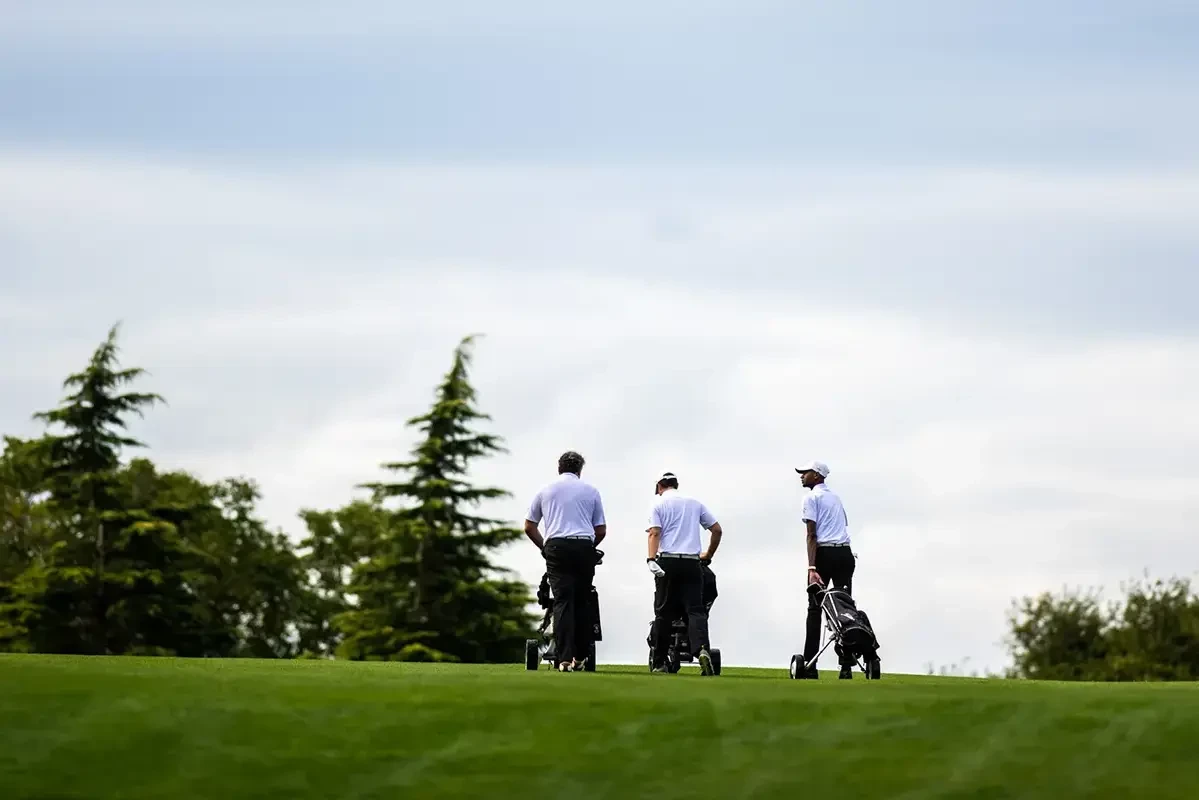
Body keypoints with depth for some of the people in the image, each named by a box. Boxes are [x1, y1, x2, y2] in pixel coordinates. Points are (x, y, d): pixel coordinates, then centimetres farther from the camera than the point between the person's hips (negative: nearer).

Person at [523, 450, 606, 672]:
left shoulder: (545, 491, 14)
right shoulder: (590, 491, 13)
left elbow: (529, 527, 17)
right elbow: (601, 530, 13)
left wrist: (544, 547, 30)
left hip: (556, 546, 0)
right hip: (584, 546, 0)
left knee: (562, 602, -4)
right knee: (583, 602, 11)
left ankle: (565, 658, -14)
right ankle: (580, 657, 12)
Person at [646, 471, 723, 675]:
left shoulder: (659, 504, 6)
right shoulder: (695, 503, 15)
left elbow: (655, 533, -9)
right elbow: (717, 530, 15)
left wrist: (651, 559, -18)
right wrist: (708, 555, 27)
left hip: (667, 562, -2)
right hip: (692, 562, 2)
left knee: (664, 613, 4)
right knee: (695, 610, -4)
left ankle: (660, 663, 6)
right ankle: (702, 649, -29)